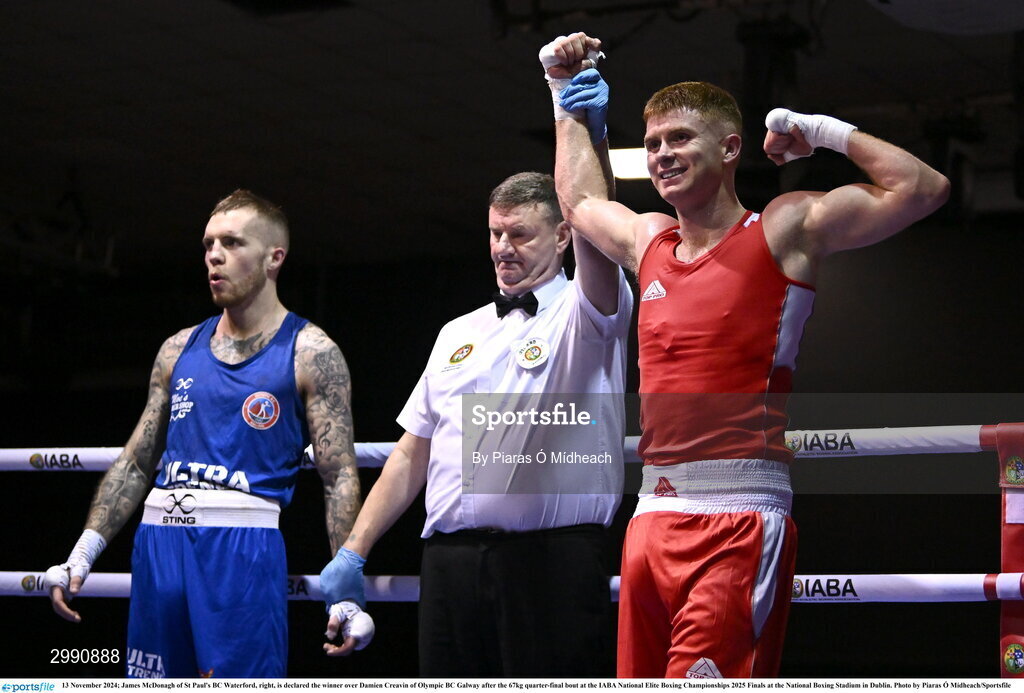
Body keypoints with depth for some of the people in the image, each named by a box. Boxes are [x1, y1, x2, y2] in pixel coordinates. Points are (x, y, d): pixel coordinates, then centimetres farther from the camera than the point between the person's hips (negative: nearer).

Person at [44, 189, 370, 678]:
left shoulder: (311, 353, 1)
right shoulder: (179, 350, 16)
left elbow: (339, 478, -4)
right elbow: (135, 463, 20)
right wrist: (83, 552, 11)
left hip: (243, 548, -5)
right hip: (158, 542, 5)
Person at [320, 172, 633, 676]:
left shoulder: (580, 313, 5)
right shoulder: (457, 334, 22)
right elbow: (411, 456, 21)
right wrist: (353, 552, 15)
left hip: (551, 566, -5)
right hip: (449, 559, 5)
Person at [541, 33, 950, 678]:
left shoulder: (783, 230, 0)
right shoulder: (649, 242, 17)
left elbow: (924, 189, -7)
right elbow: (580, 200, 40)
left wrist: (823, 130, -1)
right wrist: (571, 99, 41)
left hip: (740, 518, -6)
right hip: (653, 516, 7)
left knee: (701, 676, -16)